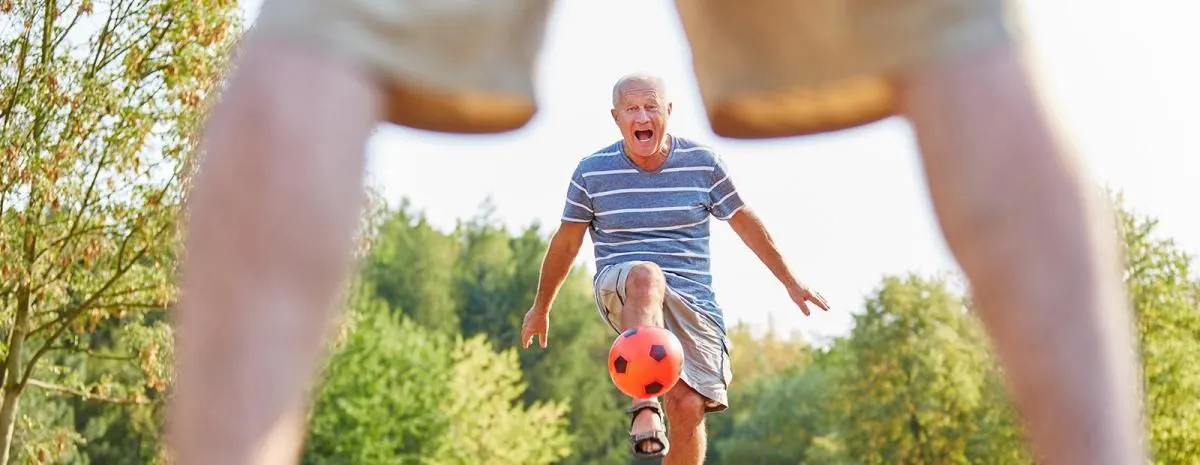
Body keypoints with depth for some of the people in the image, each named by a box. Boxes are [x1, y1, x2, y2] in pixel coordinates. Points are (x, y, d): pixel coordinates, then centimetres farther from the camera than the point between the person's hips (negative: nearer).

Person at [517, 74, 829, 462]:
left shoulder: (703, 163, 3)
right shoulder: (592, 171, 2)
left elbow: (745, 222, 14)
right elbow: (566, 242, 13)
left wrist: (790, 283, 19)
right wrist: (541, 308, 20)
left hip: (692, 299, 2)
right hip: (622, 292, -2)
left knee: (688, 406, -14)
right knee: (646, 274, -39)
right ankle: (644, 405, -43)